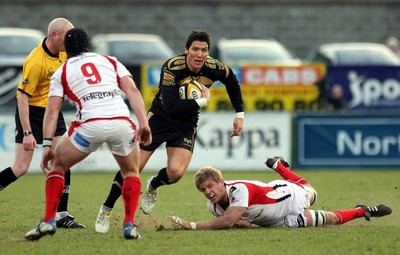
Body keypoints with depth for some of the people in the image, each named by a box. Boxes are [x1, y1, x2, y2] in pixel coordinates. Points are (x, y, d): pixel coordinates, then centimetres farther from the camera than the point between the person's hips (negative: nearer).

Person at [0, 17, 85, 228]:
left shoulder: (63, 52, -2)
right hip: (31, 112, -7)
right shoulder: (35, 62, -25)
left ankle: (61, 215, 1)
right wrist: (27, 133, -27)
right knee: (21, 167, -11)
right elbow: (22, 97, -25)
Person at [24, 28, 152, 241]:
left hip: (89, 125, -1)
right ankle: (129, 225, 10)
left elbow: (52, 110, 8)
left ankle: (48, 221, 10)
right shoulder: (110, 61, 23)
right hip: (121, 122, 1)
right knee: (131, 172, 26)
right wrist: (143, 124, 3)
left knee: (57, 165, 22)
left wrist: (47, 145, 5)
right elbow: (132, 91, 8)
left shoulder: (61, 73, 19)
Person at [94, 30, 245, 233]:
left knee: (175, 172, -19)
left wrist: (239, 114, 8)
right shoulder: (171, 68, -27)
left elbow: (232, 82, 10)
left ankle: (153, 186, 18)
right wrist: (202, 101, -30)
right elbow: (171, 107, -35)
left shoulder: (214, 68, -15)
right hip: (159, 118, -2)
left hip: (186, 125, 3)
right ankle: (106, 209, 14)